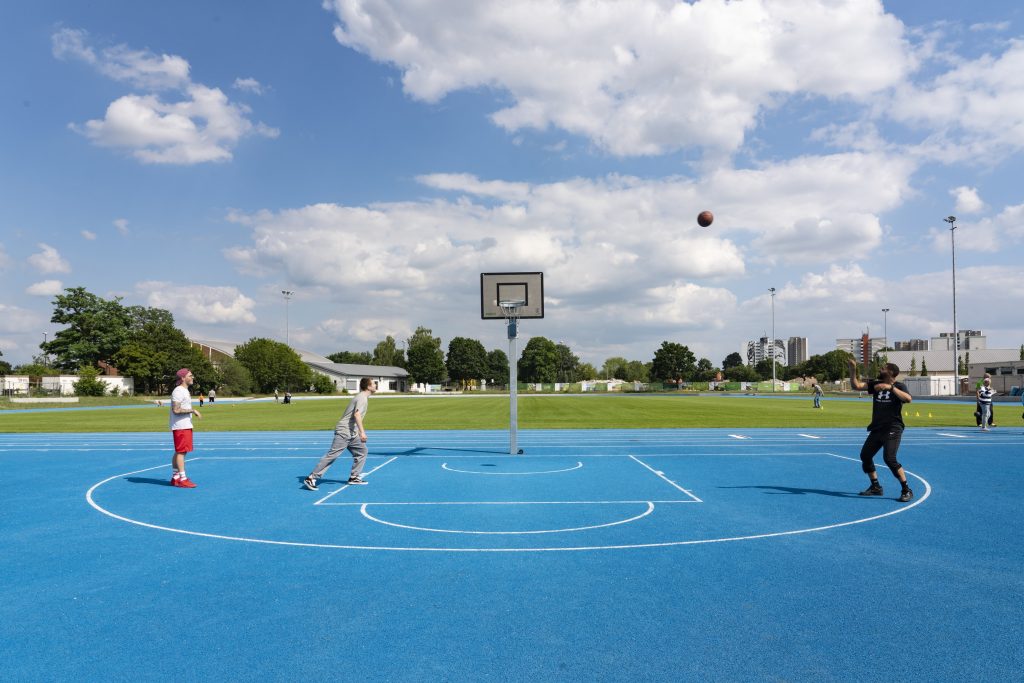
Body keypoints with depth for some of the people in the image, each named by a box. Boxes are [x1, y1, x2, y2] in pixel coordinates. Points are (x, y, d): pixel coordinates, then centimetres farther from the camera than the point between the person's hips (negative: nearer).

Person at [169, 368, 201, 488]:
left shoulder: (185, 391, 17)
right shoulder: (178, 391, -15)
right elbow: (176, 410, -22)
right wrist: (192, 410, -21)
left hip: (186, 426, 10)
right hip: (180, 427, -10)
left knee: (179, 452, 13)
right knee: (181, 451, -8)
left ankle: (175, 477, 18)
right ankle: (182, 479, -7)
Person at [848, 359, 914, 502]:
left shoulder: (899, 386, -5)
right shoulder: (875, 384, 10)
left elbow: (908, 399, -25)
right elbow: (856, 385, 2)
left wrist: (890, 387, -31)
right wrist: (853, 369, -9)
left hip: (892, 429, -7)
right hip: (876, 428, 7)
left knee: (889, 458, -19)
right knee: (865, 455, 9)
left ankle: (907, 490, -7)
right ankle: (876, 487, 24)